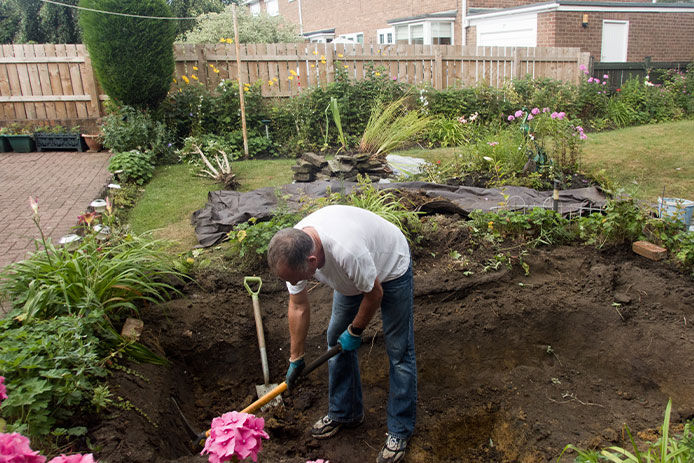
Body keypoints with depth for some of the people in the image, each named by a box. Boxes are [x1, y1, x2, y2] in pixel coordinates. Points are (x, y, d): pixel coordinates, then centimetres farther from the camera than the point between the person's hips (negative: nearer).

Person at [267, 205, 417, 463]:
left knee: (399, 351, -4)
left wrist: (355, 331, -9)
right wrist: (295, 359, 1)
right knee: (336, 338, 10)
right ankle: (344, 413, 28)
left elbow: (374, 293, -25)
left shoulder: (347, 251, -46)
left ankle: (399, 431, 11)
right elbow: (298, 308, -8)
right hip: (352, 276, 7)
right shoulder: (292, 251, -23)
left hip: (390, 266, -6)